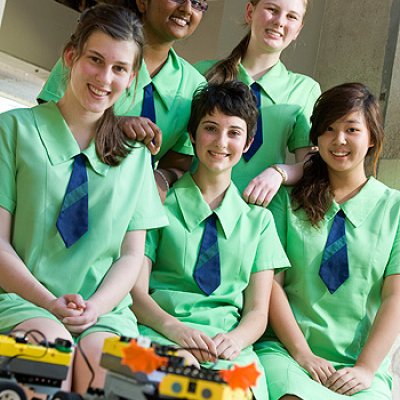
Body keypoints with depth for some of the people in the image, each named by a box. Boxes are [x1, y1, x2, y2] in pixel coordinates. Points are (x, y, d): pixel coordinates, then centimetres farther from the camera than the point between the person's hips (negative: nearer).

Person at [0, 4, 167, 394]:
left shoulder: (136, 154, 15)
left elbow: (132, 253, 11)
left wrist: (96, 307, -8)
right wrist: (50, 303, -13)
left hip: (104, 308, 2)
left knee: (106, 359, -31)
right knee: (52, 343, -34)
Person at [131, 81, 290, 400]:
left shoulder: (259, 219, 17)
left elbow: (257, 313, 12)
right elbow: (137, 293, 2)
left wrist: (235, 338, -12)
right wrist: (174, 328, -19)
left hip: (227, 347, 2)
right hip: (160, 335, -2)